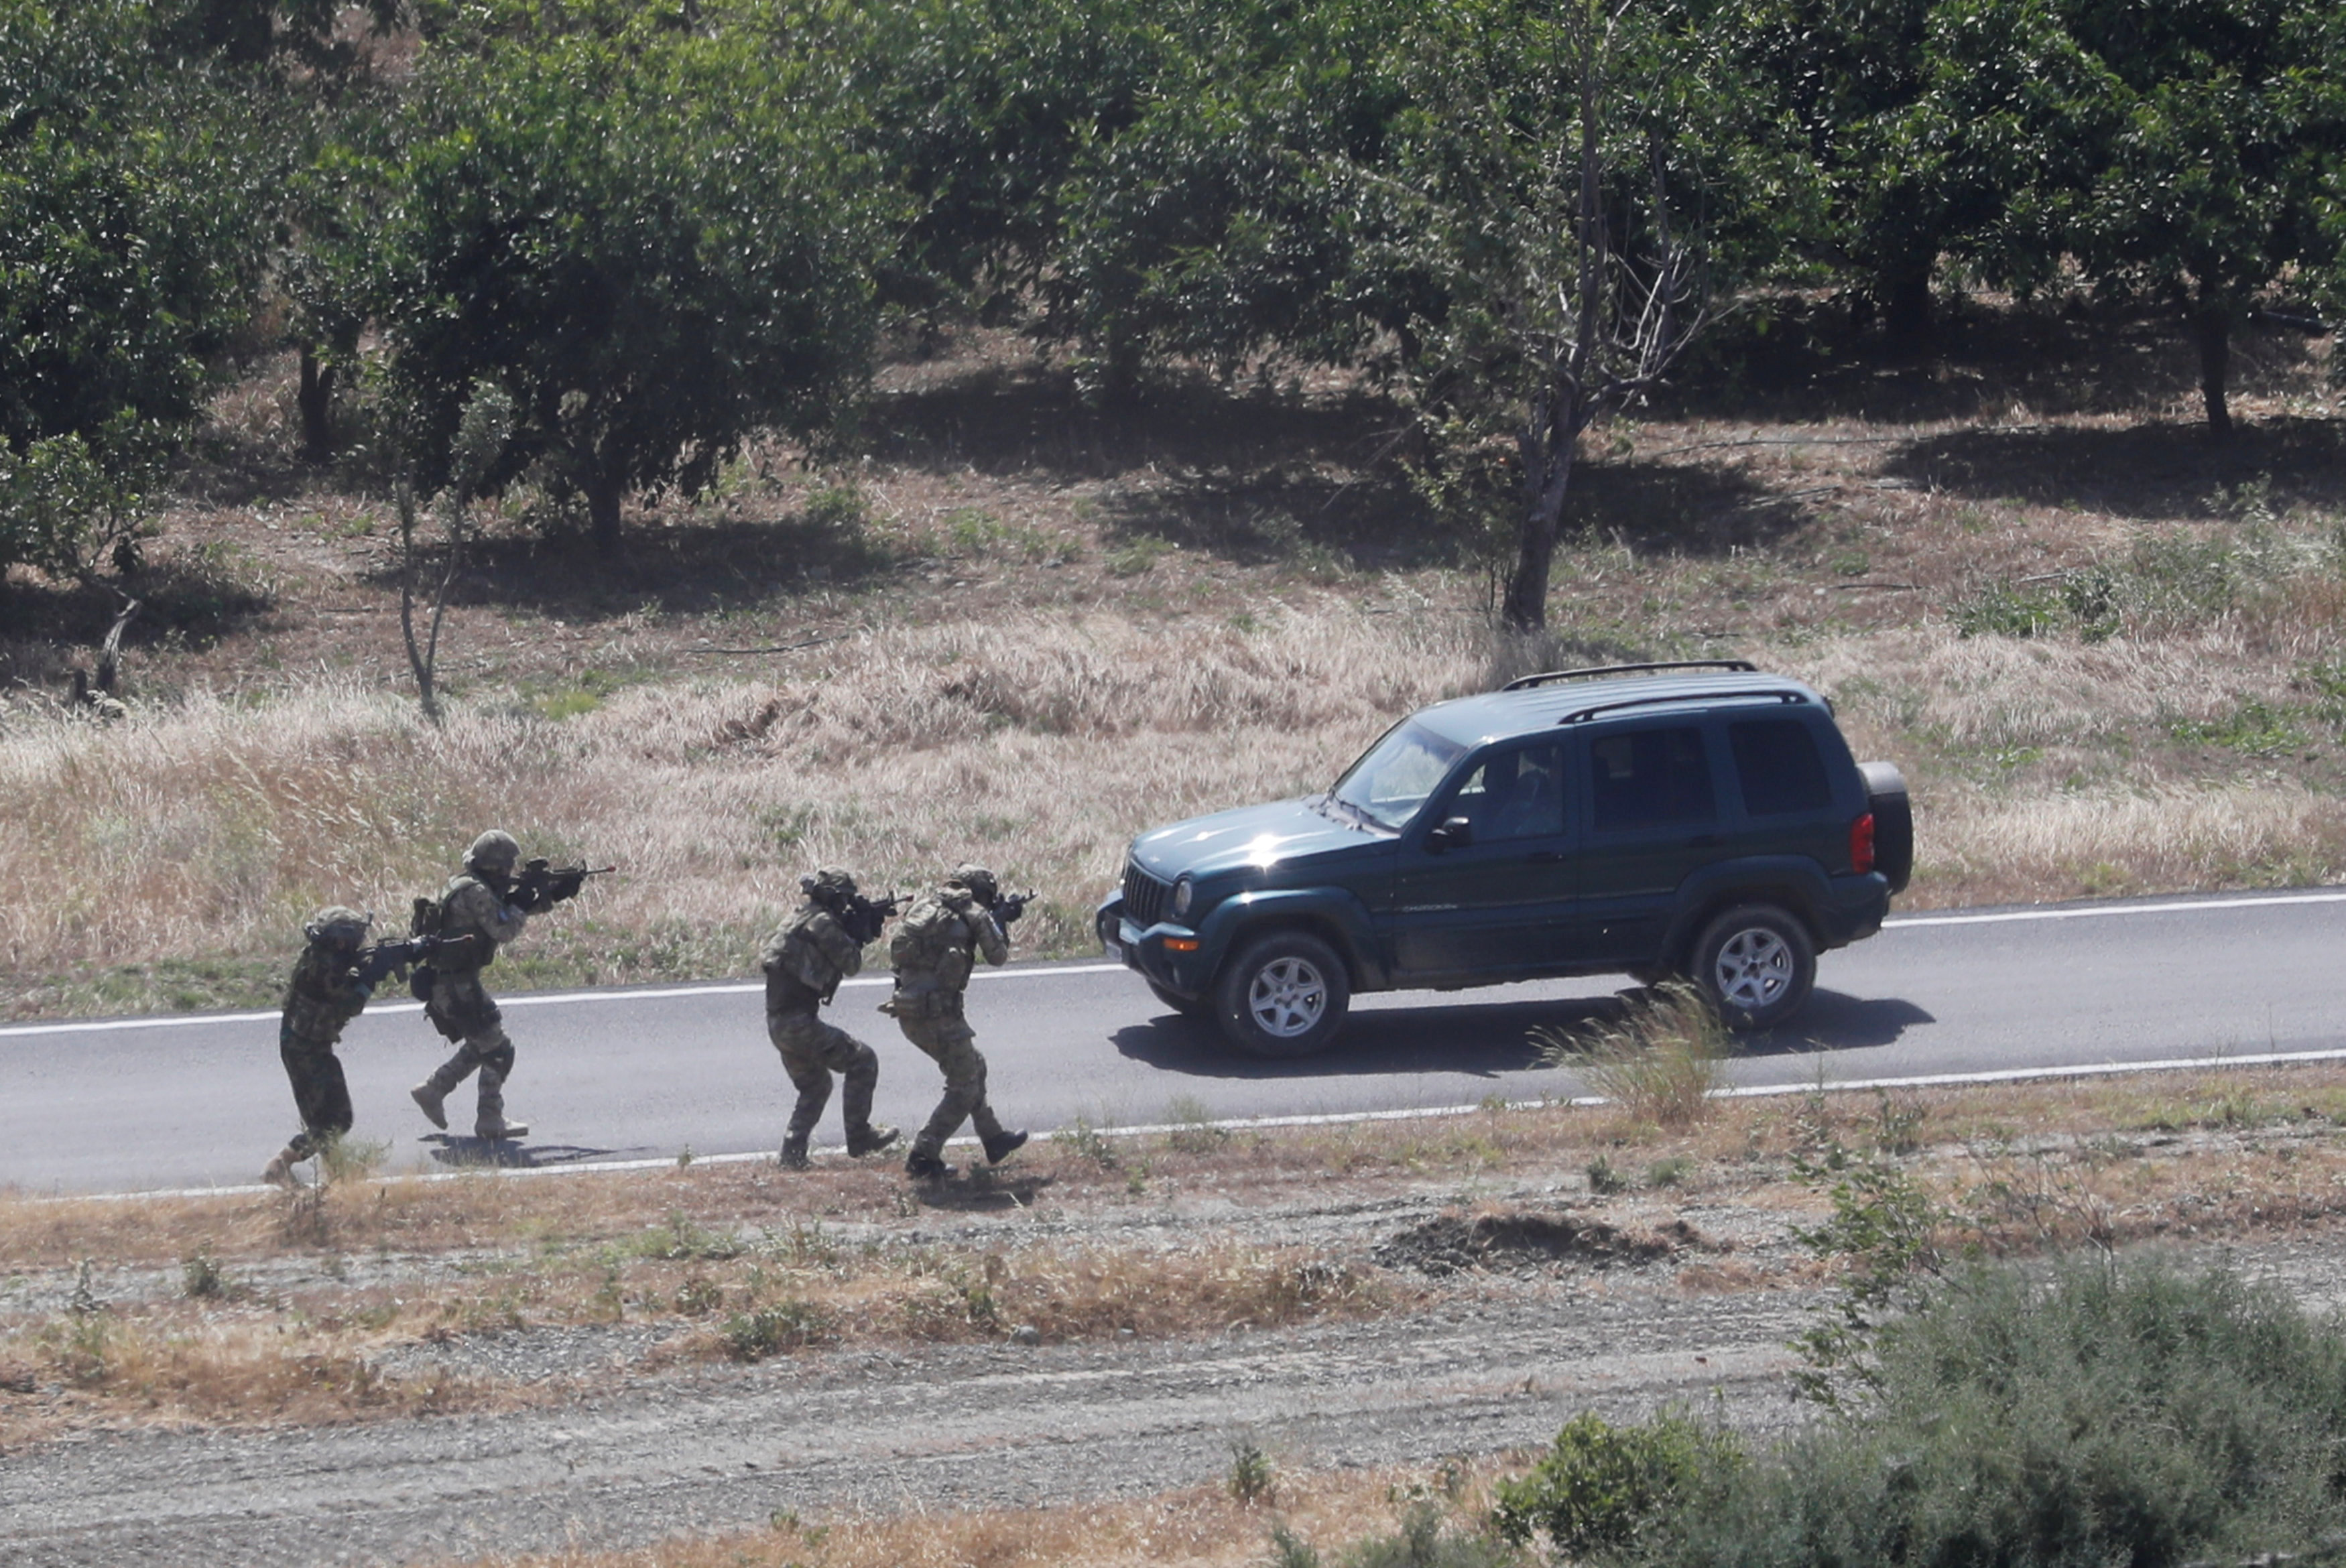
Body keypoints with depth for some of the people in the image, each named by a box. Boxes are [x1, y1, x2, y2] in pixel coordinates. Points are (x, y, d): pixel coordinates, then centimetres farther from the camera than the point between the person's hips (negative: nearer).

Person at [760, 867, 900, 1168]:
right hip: (799, 1022, -10)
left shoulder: (801, 919, 18)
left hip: (778, 1022, 10)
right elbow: (850, 964, -8)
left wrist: (857, 929, 14)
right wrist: (860, 931, 7)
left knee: (815, 1086, 24)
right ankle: (859, 1137, 3)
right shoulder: (821, 923, -13)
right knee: (862, 1061, 2)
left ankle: (793, 1151, 12)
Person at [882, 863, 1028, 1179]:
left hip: (907, 1010, 8)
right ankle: (924, 1157, -2)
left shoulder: (928, 902, 14)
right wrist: (999, 925, 27)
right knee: (964, 1086, 5)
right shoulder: (974, 914, -4)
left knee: (974, 1068, 24)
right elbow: (997, 955, 6)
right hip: (937, 1011, -8)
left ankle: (994, 1140, 34)